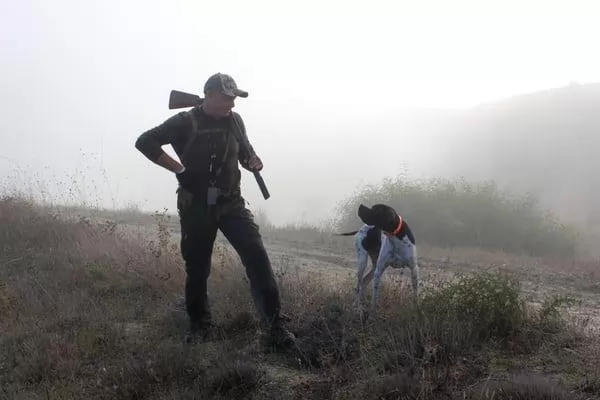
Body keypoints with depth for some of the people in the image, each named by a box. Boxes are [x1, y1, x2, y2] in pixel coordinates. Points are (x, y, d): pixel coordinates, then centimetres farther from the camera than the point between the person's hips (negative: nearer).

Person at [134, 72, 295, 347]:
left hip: (231, 202, 2)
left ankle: (275, 322, -9)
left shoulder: (234, 120, 4)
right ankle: (199, 325, 23)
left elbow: (245, 152, 20)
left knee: (257, 256, -12)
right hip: (196, 206, -2)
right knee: (197, 267, 5)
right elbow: (145, 142, -11)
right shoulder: (186, 122, -8)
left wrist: (253, 162, -4)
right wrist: (178, 168, -15)